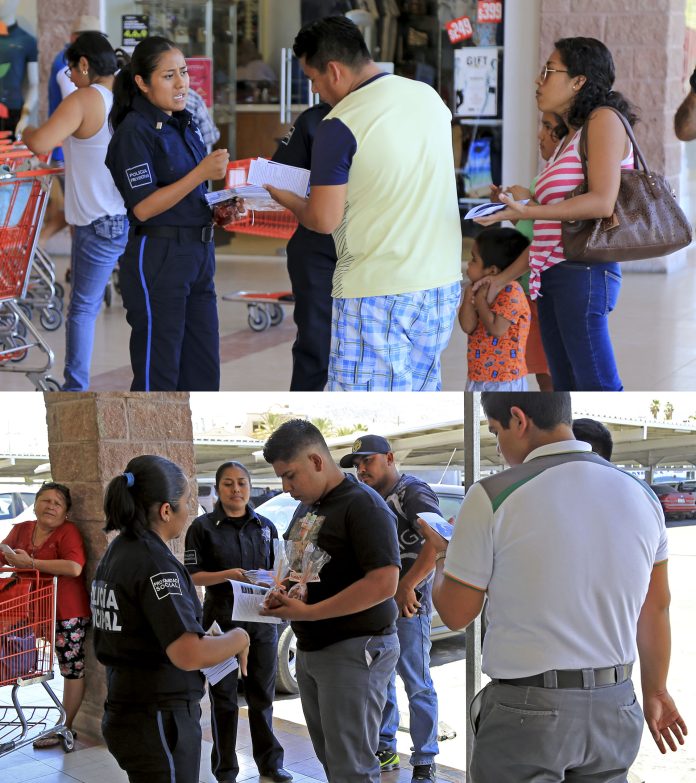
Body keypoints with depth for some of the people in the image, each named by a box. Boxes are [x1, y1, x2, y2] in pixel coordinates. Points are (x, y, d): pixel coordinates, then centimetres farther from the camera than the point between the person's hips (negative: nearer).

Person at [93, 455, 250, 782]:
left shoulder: (117, 551, 8)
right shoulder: (155, 564, -20)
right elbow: (189, 655, -30)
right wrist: (238, 638, -12)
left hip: (125, 709, 9)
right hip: (159, 719, -9)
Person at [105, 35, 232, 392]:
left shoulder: (184, 125, 12)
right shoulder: (134, 131, -12)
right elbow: (143, 207, -18)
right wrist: (201, 173, -24)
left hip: (198, 252, 8)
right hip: (157, 257, -8)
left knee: (203, 368, 11)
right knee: (158, 373, 0)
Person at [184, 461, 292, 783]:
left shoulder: (265, 526, 8)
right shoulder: (203, 526, -3)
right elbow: (193, 576, -7)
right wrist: (228, 575, -23)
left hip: (261, 619, 3)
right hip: (222, 620, -3)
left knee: (262, 694, 10)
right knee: (224, 697, 4)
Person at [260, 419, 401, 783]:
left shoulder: (362, 504, -14)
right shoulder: (305, 508, 14)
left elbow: (384, 583, -23)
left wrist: (308, 613, -21)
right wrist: (279, 591, 2)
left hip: (354, 650, -9)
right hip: (310, 650, 9)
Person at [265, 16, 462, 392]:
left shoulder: (339, 127, -15)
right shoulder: (429, 96, 6)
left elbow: (323, 220, -13)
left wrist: (284, 198, 6)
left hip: (376, 291, -7)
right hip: (442, 281, 7)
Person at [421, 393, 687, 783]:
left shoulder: (493, 496, -13)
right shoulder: (641, 495, 3)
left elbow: (456, 612, -3)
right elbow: (657, 608, 13)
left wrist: (442, 557, 18)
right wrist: (656, 690, 27)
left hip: (526, 711, -5)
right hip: (615, 709, 5)